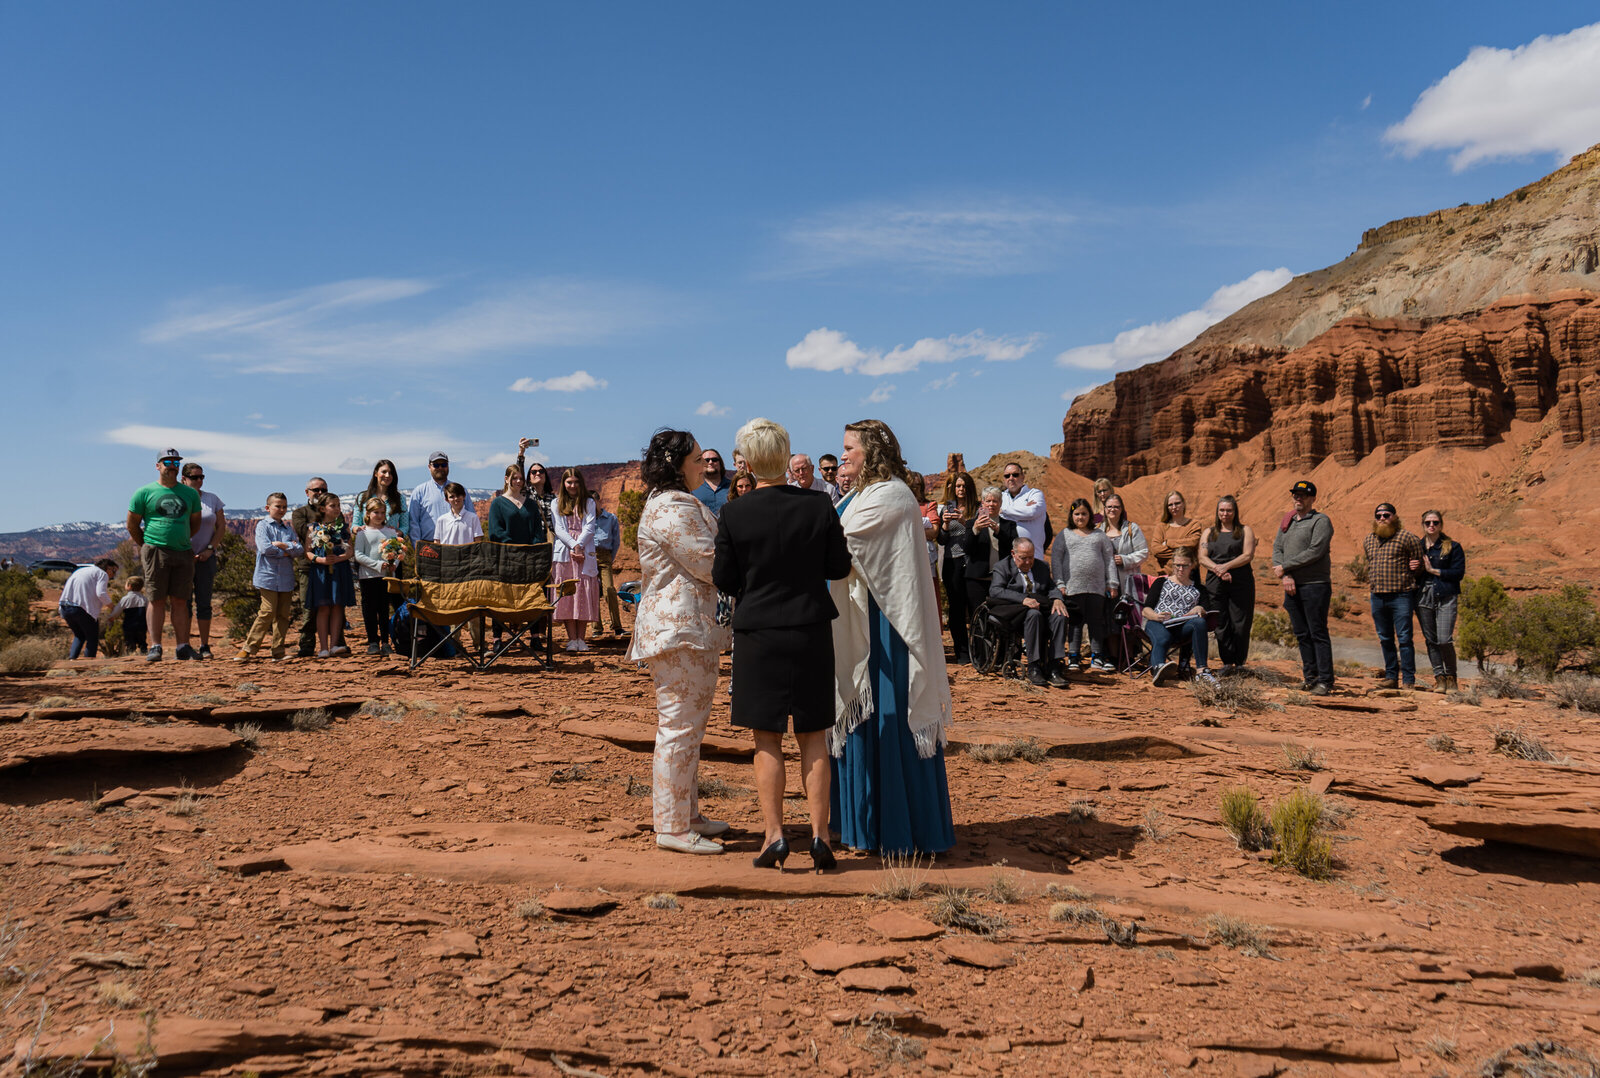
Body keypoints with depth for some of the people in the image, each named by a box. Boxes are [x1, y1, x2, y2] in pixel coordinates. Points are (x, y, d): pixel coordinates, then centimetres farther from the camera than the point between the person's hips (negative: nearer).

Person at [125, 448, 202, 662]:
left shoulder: (190, 493, 13)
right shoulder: (145, 492, 3)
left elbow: (195, 522, 22)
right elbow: (132, 524, 8)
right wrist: (146, 546, 10)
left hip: (183, 553, 3)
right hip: (155, 553, -3)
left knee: (180, 601, 4)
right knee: (157, 600, -3)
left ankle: (183, 647, 6)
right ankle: (155, 647, 1)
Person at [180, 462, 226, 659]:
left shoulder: (212, 499, 8)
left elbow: (221, 527, 9)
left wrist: (210, 549, -3)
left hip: (206, 557, 2)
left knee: (204, 603, 4)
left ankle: (205, 646, 8)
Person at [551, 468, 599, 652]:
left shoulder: (589, 503, 13)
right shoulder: (557, 503, 13)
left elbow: (589, 528, 2)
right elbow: (559, 529, 2)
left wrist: (578, 546, -14)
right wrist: (573, 546, -12)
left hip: (585, 554, 0)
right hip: (564, 553, 0)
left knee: (584, 595, -4)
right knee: (566, 595, -5)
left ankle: (581, 638, -2)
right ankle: (572, 639, -4)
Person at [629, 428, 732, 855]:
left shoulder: (673, 503, 20)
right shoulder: (673, 508, -15)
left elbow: (700, 560, 20)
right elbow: (709, 566, -16)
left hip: (683, 624, 12)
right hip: (680, 626, -12)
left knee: (687, 724, 16)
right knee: (680, 725, -8)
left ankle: (686, 814, 25)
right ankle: (672, 827, -2)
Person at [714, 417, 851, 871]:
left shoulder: (733, 514, -10)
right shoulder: (819, 509, -7)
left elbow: (723, 581, -5)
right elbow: (839, 567, 1)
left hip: (757, 633, -1)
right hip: (811, 632, 1)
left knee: (767, 739, 9)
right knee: (812, 736, 10)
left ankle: (773, 834, 8)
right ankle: (819, 834, 9)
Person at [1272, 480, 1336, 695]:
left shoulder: (1321, 521, -5)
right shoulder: (1287, 521, 17)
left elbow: (1315, 552, -15)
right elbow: (1277, 548, 10)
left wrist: (1284, 567, -11)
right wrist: (1285, 576, -7)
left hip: (1315, 586, -7)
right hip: (1292, 586, 7)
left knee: (1318, 634, -6)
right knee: (1302, 635, 9)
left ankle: (1325, 681, -4)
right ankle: (1310, 677, 16)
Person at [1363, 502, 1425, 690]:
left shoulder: (1406, 537, -3)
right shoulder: (1368, 540, 14)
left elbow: (1420, 563, 4)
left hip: (1401, 595, -6)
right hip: (1377, 596, 6)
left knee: (1404, 638, -7)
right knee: (1385, 639, 11)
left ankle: (1408, 680, -4)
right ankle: (1391, 676, 19)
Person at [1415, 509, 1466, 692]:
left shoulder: (1453, 547, 4)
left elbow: (1459, 572, -4)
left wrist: (1433, 570, -8)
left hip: (1446, 598, -3)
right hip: (1423, 596, 3)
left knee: (1444, 640, -11)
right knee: (1431, 640, 4)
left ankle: (1451, 677, 5)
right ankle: (1439, 678, 11)